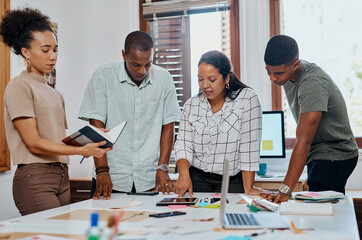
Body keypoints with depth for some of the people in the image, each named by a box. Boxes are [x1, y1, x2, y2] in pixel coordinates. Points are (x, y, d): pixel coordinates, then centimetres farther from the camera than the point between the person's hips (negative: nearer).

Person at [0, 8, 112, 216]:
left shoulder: (55, 95, 18)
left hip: (62, 177, 7)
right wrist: (81, 150, -19)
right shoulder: (20, 86, -4)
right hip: (34, 177, -7)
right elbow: (34, 143, -12)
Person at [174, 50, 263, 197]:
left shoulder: (247, 99, -6)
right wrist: (184, 175, -14)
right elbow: (184, 144, 4)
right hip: (197, 179, 2)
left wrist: (248, 189, -11)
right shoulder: (191, 105, 7)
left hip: (233, 182, -2)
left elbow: (250, 146, -10)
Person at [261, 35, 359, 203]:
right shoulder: (288, 74, -1)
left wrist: (285, 190, -39)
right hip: (317, 156, 9)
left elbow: (303, 141, -35)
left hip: (334, 156, -9)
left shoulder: (313, 83, -28)